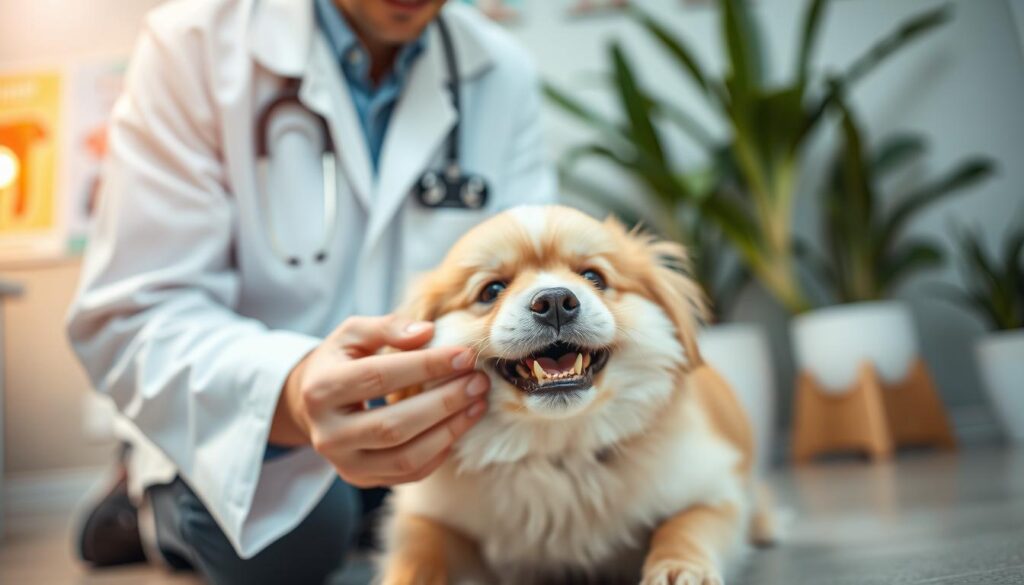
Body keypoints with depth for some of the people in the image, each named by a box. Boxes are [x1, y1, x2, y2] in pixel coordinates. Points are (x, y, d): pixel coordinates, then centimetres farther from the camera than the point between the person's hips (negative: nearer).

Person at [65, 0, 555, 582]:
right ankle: (156, 502, 8)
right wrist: (291, 397, -41)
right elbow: (129, 315, -20)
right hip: (240, 424, -3)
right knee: (295, 538, -31)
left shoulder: (505, 73, -4)